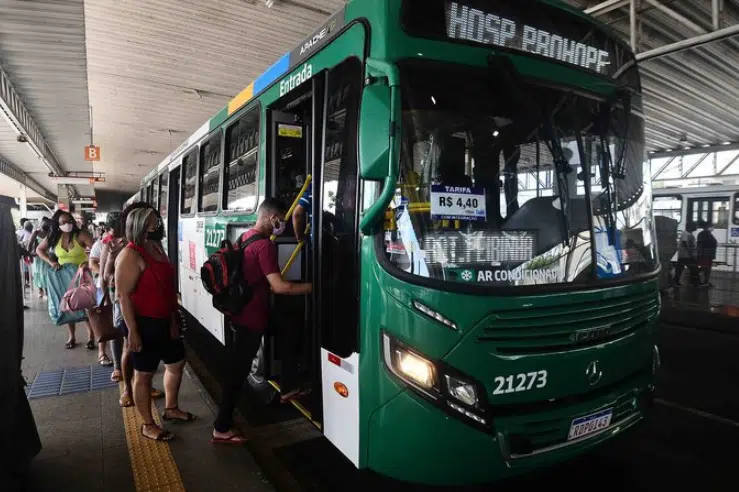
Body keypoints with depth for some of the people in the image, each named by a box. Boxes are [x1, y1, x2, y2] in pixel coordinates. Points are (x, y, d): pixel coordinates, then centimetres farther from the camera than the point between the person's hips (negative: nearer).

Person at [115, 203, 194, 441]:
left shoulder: (157, 247, 8)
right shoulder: (130, 255, -19)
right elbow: (123, 295, -21)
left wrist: (173, 319, 16)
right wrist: (132, 331, -22)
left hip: (165, 321, 9)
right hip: (144, 324, -9)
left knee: (176, 363, 20)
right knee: (144, 375, 6)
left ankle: (171, 408, 39)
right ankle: (148, 425, 22)